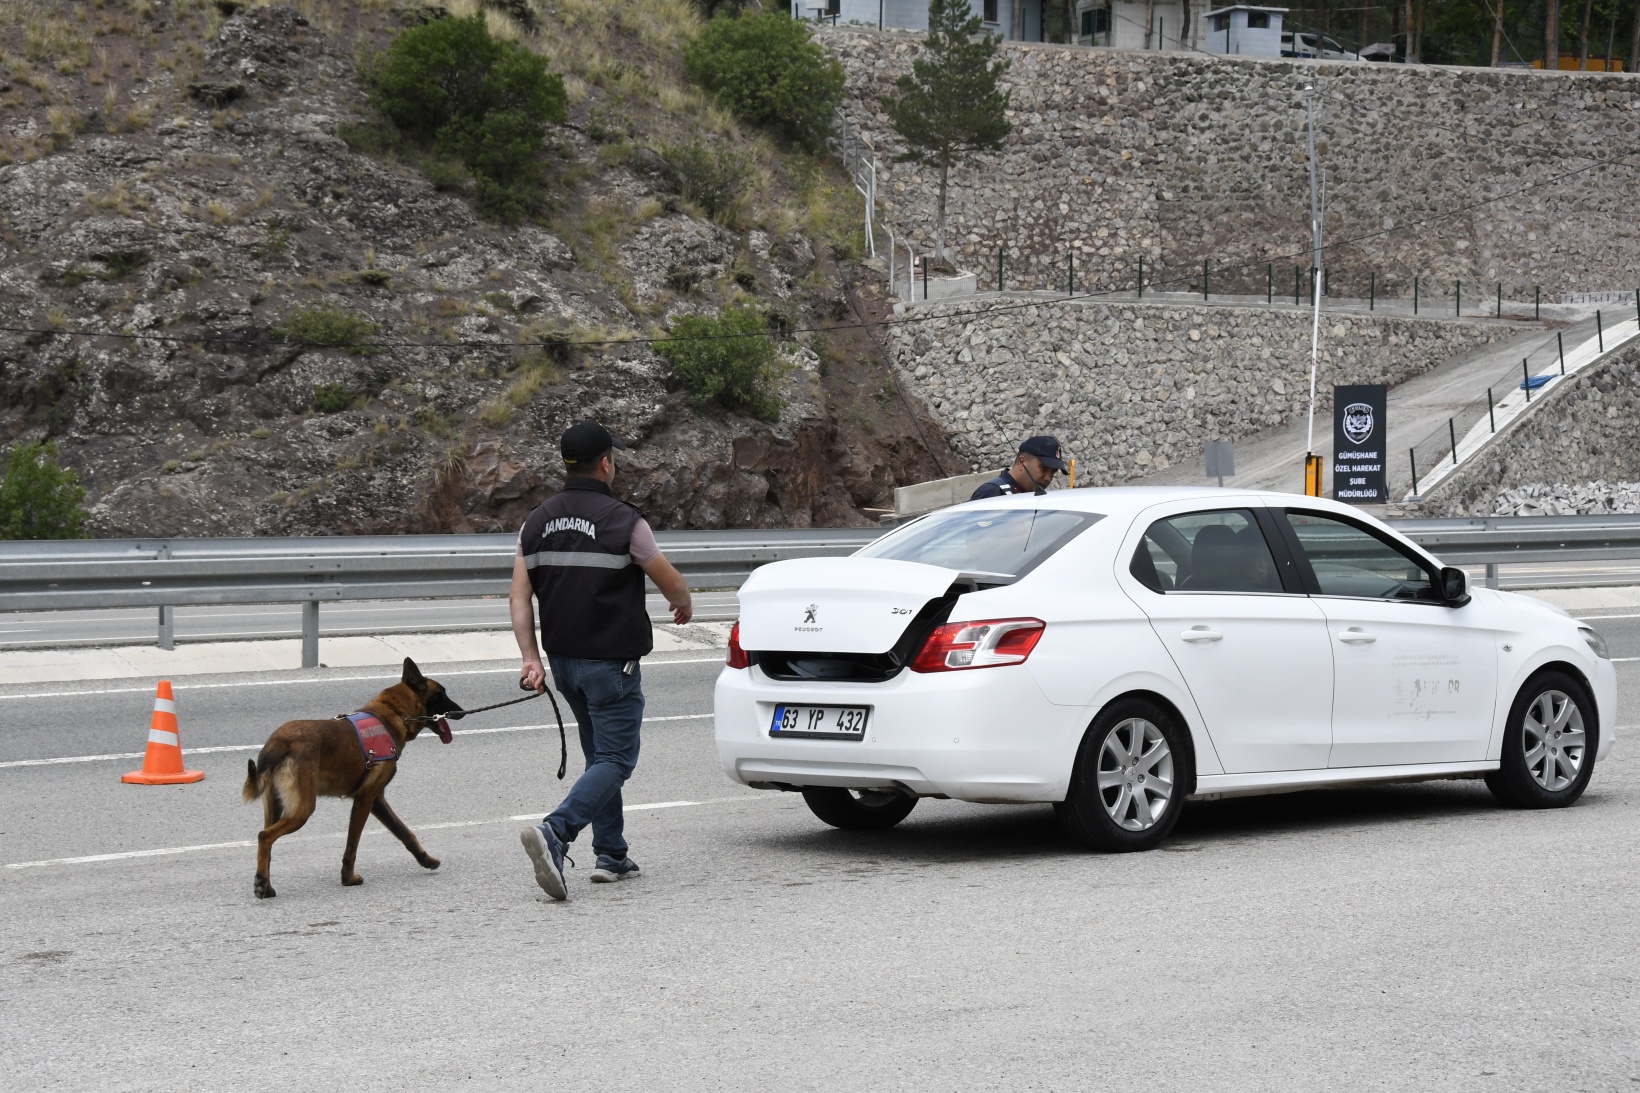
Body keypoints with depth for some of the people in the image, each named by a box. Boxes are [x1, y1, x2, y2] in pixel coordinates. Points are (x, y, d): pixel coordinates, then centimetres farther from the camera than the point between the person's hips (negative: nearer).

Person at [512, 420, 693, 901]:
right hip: (612, 659, -7)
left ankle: (612, 856, 19)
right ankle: (554, 833, -26)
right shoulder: (623, 521, -12)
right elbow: (671, 584, -1)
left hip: (562, 657, 7)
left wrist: (531, 659, -3)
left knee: (600, 755, 19)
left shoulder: (537, 522, 5)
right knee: (615, 760, -5)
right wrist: (683, 606, 20)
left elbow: (519, 597, -1)